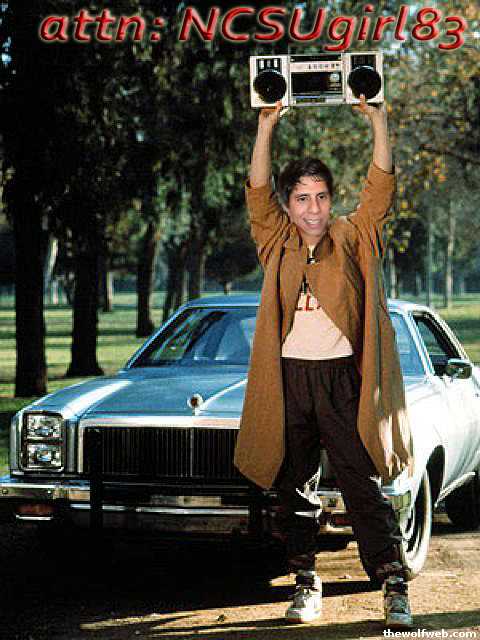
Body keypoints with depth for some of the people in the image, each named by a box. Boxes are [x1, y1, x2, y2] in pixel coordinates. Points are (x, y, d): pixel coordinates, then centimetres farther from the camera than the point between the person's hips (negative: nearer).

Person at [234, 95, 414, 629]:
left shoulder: (352, 240, 6)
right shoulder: (277, 244, 8)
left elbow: (379, 190, -4)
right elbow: (258, 191, -3)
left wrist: (378, 123, -11)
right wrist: (267, 126, -10)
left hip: (342, 377, -2)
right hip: (288, 379, 2)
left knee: (362, 485, -6)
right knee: (294, 489, 7)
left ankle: (394, 586, -4)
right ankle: (306, 585, 16)